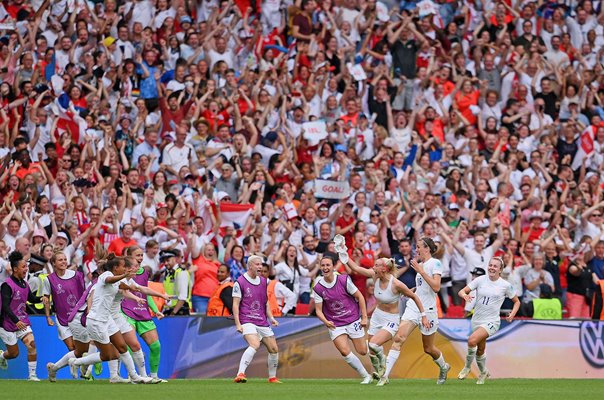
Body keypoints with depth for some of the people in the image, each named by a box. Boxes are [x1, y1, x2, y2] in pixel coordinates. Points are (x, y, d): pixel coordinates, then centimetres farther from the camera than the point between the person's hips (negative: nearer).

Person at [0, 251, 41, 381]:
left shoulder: (24, 284, 5)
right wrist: (16, 321, -36)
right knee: (14, 353, 2)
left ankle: (32, 374, -5)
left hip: (22, 322, 6)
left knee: (31, 345, -13)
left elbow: (31, 298, 20)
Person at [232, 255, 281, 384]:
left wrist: (271, 318, 10)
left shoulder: (264, 281, 14)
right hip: (247, 321, -7)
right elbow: (235, 304, -6)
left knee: (274, 349, 8)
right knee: (255, 345, -30)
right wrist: (238, 324, -14)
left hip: (262, 322, 7)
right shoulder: (240, 282, -5)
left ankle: (272, 377, 27)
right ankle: (240, 374, -34)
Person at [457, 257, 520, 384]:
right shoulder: (480, 280, 0)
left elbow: (517, 301, 9)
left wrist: (512, 314, -9)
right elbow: (462, 291, -2)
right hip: (477, 320, 4)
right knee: (480, 349, 15)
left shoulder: (506, 285, -4)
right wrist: (464, 295, -26)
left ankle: (467, 367, -6)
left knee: (472, 340, -27)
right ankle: (483, 372, 42)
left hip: (492, 321, -4)